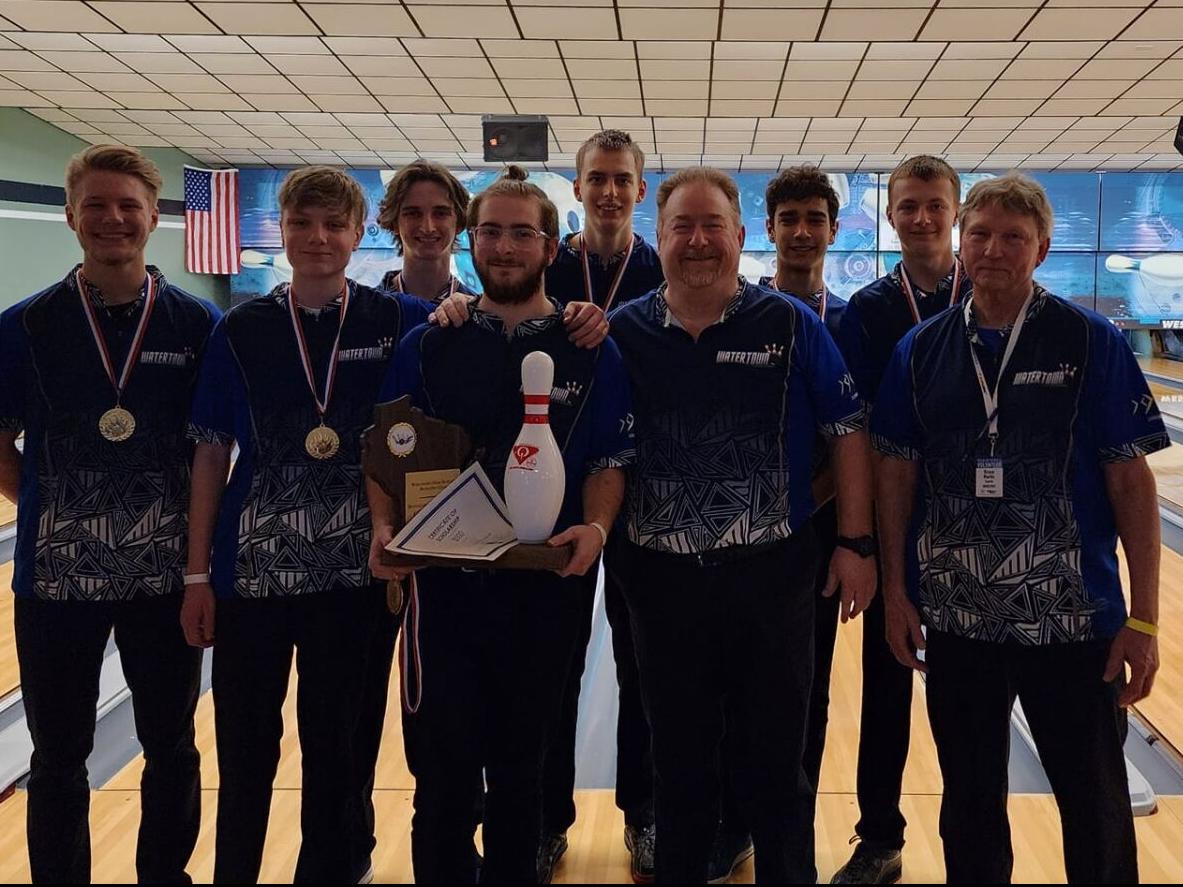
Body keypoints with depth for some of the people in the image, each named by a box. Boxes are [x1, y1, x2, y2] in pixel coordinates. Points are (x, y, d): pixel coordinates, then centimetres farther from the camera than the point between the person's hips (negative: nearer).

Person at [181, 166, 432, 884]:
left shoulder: (396, 323, -1)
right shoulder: (242, 331, 1)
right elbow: (212, 453, 3)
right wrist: (198, 574, 1)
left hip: (353, 573, 0)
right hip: (253, 569, 1)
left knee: (335, 746, 11)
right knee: (246, 750, 9)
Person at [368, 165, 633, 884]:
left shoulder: (590, 351, 3)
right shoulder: (427, 346, 5)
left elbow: (609, 461, 2)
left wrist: (595, 528, -16)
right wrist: (385, 529, -10)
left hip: (545, 587, 0)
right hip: (442, 581, 0)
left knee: (520, 764, 14)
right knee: (442, 766, 4)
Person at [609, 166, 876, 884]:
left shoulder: (792, 325, -4)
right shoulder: (623, 332, 1)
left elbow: (847, 432, -2)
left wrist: (856, 543, -5)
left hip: (772, 574, -1)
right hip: (663, 579, 2)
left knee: (777, 758, 11)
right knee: (680, 762, 16)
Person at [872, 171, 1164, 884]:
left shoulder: (1092, 343, -6)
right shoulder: (921, 350, 2)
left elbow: (1131, 480, -6)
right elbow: (898, 473, 6)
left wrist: (1144, 618, -8)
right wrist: (896, 590, 2)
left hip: (1071, 616, -2)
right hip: (957, 616, 2)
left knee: (1096, 803, 11)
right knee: (969, 799, 17)